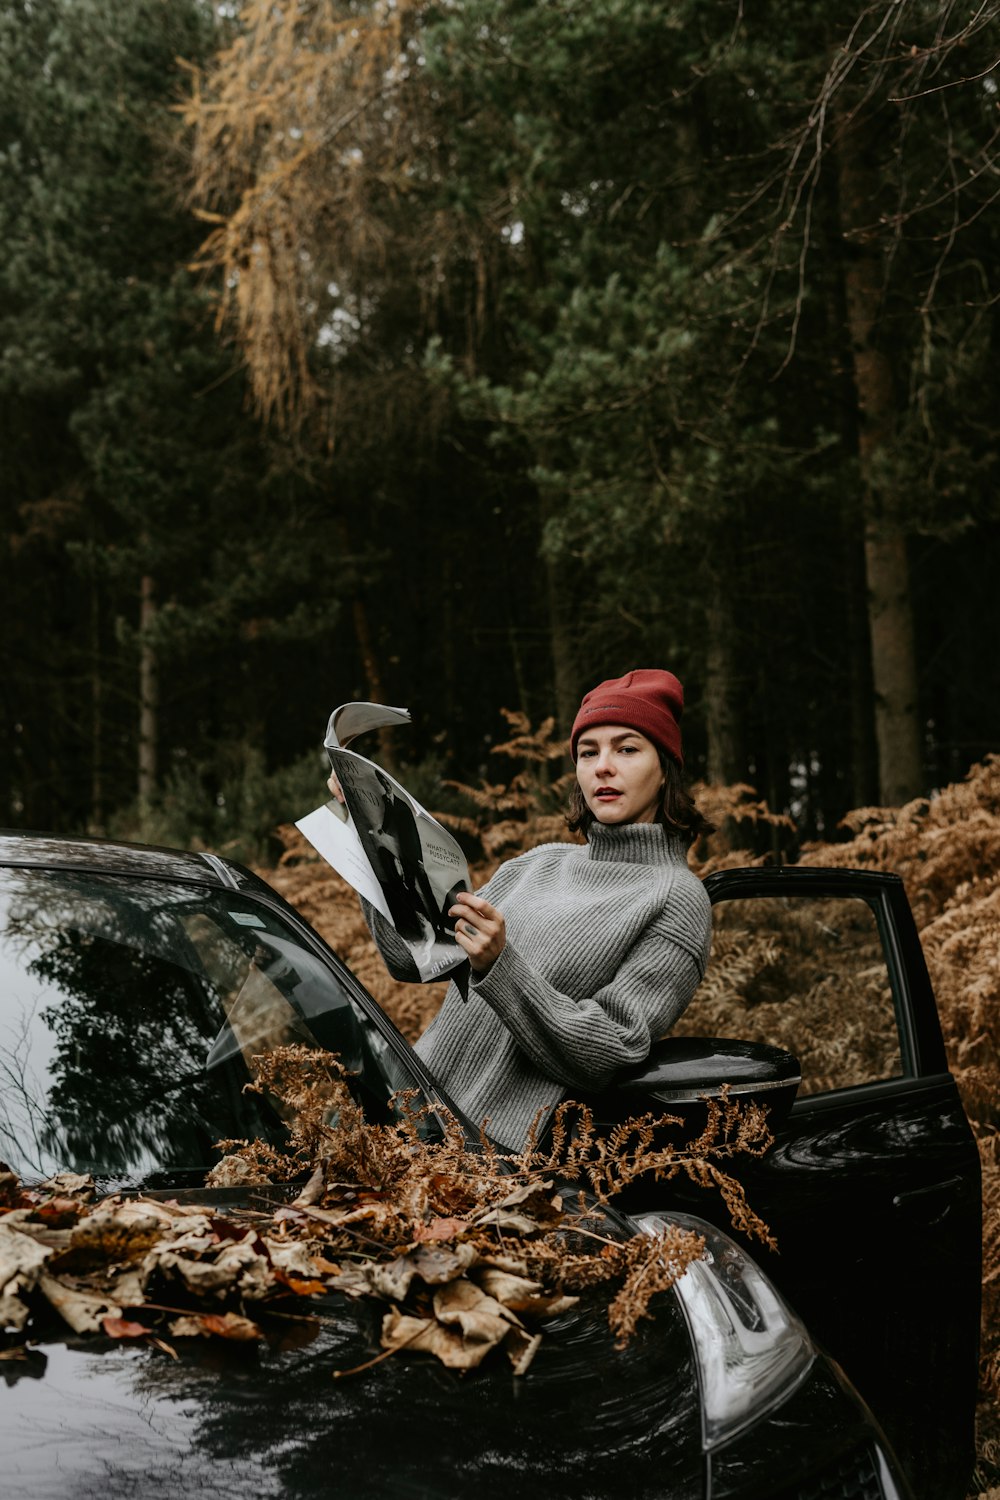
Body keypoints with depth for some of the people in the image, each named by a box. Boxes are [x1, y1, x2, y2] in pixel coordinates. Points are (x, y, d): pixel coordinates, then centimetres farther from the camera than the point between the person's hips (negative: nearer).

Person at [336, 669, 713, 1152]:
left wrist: (499, 968, -21)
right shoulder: (540, 863, 17)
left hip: (504, 1148, -6)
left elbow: (607, 1056, -11)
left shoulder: (676, 899, -3)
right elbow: (410, 957, 16)